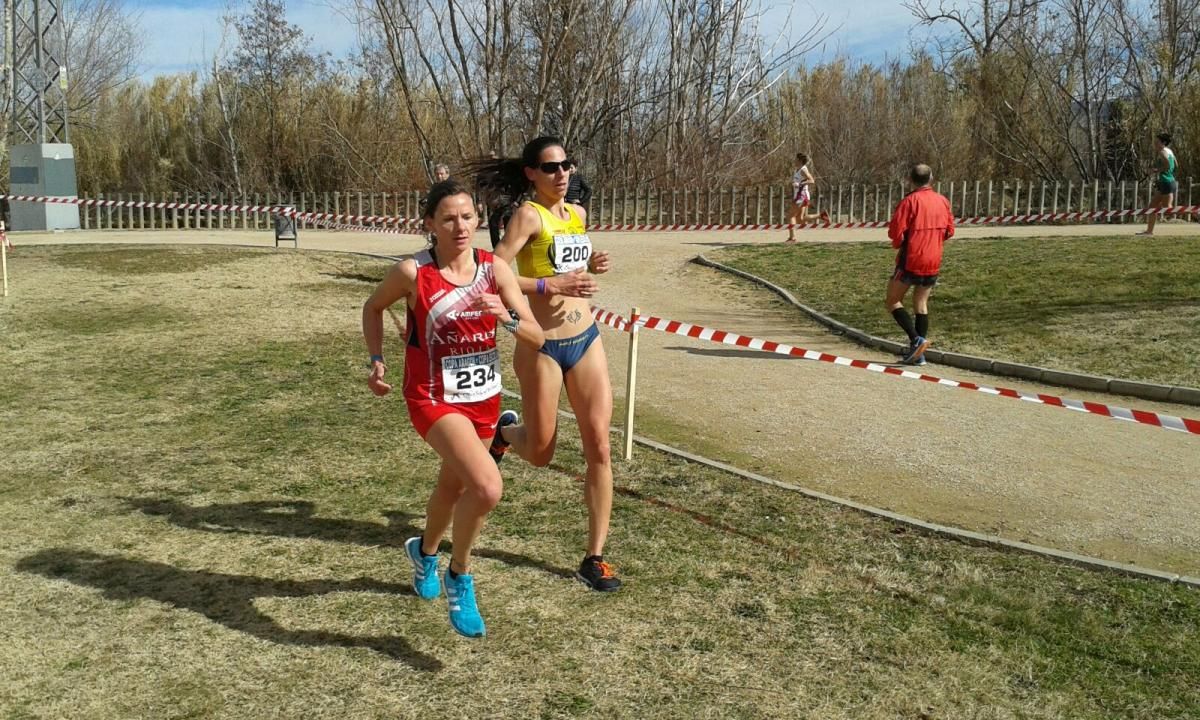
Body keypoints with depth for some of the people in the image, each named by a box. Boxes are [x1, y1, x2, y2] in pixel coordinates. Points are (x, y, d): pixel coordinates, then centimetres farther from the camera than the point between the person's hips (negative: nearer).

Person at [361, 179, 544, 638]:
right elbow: (373, 307, 5)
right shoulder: (413, 272, -16)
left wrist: (506, 317, -25)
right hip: (434, 398, -5)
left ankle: (424, 552, 57)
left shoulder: (495, 270, -7)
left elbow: (537, 339, -7)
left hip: (484, 398, 5)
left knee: (455, 484, 25)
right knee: (487, 488, -25)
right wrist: (376, 361, -4)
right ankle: (459, 578, 2)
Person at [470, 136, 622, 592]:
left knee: (599, 447, -1)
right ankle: (502, 433, 46)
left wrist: (590, 266, 7)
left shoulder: (578, 214, 10)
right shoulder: (528, 215, -11)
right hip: (542, 347, -5)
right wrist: (552, 285, -25)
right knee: (540, 454, 9)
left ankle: (594, 557, 8)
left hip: (586, 340, 6)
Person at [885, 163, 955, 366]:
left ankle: (916, 339, -11)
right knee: (921, 304, 12)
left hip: (911, 260, -6)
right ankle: (919, 354, 9)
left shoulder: (910, 201, -12)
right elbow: (949, 231, 14)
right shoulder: (943, 201, 6)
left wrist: (898, 244, 3)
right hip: (933, 262, 6)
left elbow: (896, 231, -17)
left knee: (893, 301, 5)